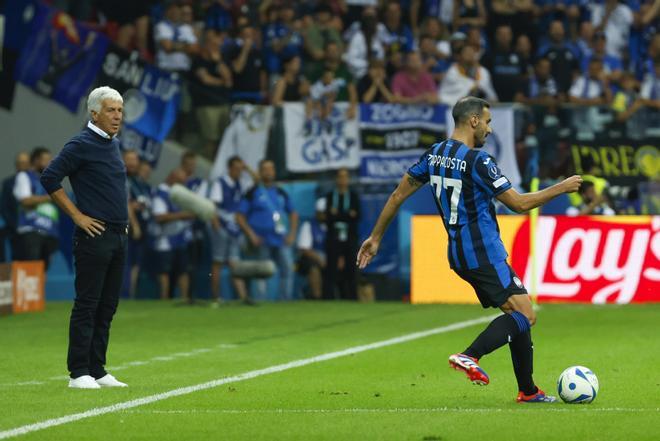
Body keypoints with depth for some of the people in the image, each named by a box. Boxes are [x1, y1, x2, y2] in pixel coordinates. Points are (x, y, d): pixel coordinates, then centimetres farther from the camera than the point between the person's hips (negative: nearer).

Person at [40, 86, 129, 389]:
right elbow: (49, 179, -15)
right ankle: (79, 373, -5)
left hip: (118, 236, 8)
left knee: (107, 307, 10)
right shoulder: (81, 145, -10)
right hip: (94, 236, -8)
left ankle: (97, 370, 14)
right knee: (87, 305, -7)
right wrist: (77, 216, -13)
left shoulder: (113, 144, 16)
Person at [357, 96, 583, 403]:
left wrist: (375, 237, 20)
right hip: (483, 253, -9)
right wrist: (561, 188, -2)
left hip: (459, 252, 9)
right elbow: (518, 203, -13)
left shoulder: (434, 155, 8)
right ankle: (470, 356, -26)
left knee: (518, 314, 14)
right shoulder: (477, 160, -16)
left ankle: (528, 391, 14)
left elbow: (398, 195, 12)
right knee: (525, 315, -11)